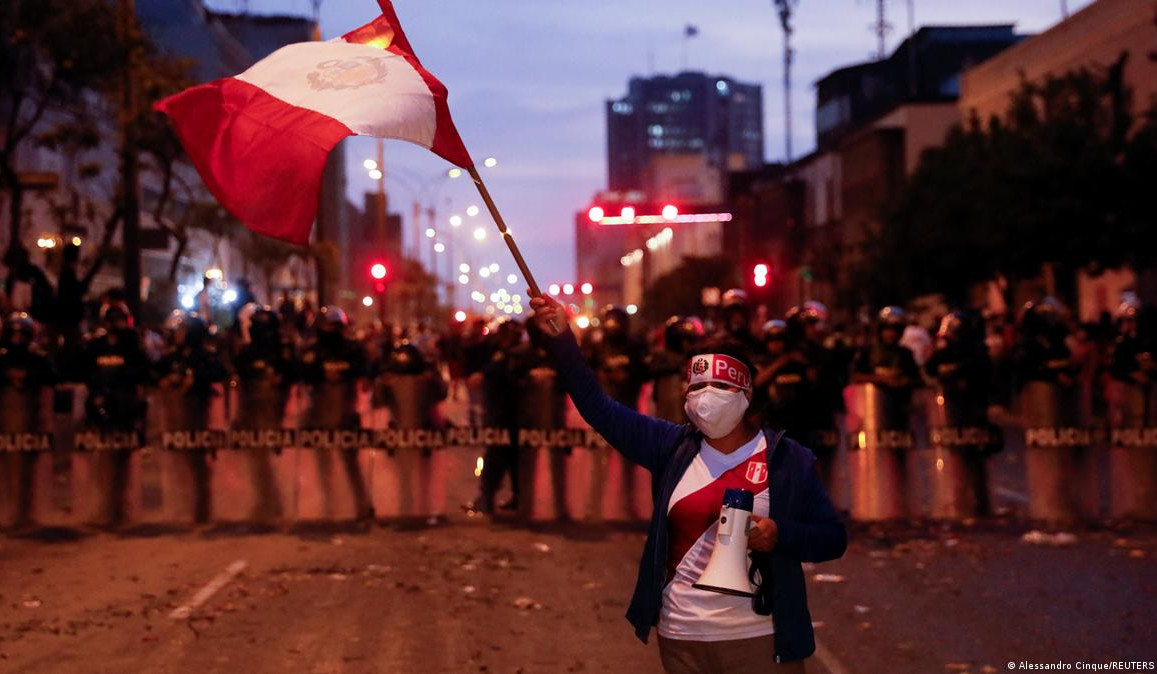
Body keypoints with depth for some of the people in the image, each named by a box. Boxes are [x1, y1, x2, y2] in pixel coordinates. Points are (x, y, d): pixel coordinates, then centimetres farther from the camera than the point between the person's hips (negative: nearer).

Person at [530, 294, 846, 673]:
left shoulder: (789, 459, -3)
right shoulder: (673, 447, 4)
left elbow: (833, 538, -1)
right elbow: (600, 409, -1)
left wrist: (779, 535, -20)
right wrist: (561, 340, -9)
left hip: (760, 638, -2)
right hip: (682, 637, 3)